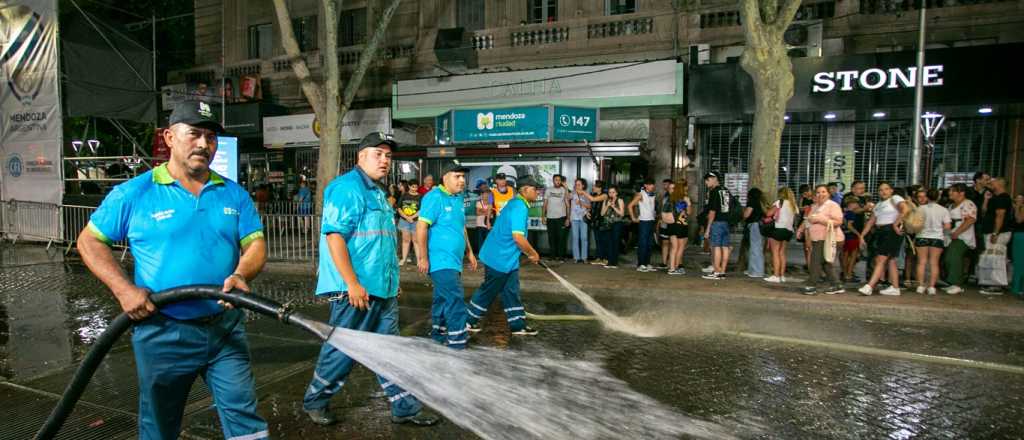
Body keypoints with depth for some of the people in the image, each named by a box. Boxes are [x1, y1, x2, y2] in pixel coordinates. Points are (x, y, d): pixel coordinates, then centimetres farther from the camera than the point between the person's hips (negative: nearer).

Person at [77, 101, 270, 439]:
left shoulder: (235, 194, 4)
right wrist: (124, 289, -11)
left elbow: (255, 244, 2)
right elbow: (89, 240, 2)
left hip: (226, 328, 2)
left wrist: (241, 274, -20)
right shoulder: (134, 193, -4)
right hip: (163, 333, -1)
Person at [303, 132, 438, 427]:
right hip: (355, 289, -9)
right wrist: (352, 284, -24)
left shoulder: (377, 192, 17)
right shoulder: (347, 188, -12)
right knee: (342, 349, 4)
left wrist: (392, 280, 23)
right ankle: (315, 401, 25)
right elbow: (334, 236, -20)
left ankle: (405, 407, 20)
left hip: (383, 289, 9)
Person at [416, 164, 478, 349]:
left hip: (453, 261, 8)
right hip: (441, 261, -8)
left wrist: (469, 252, 24)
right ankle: (458, 344, -5)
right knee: (455, 301, -11)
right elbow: (421, 226, -18)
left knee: (443, 299, 17)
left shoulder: (458, 198, 13)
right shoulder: (435, 197, -13)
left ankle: (438, 336, 29)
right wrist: (423, 257, -19)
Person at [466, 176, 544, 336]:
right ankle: (468, 320, 18)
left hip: (507, 258, 10)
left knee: (511, 291, 12)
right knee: (488, 291, 4)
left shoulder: (516, 204, 10)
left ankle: (518, 325, 19)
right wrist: (533, 254, -15)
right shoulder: (520, 207, -22)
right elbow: (518, 238, -29)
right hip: (499, 259, -10)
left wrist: (529, 253, 17)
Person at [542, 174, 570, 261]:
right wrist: (543, 216, 0)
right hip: (550, 217, 2)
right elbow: (545, 204, 10)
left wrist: (568, 218, -5)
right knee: (551, 237, 5)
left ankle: (561, 255, 4)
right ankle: (553, 255, 13)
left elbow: (567, 204, 2)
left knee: (561, 237, -3)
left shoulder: (564, 190, 2)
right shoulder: (548, 190, 8)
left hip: (561, 217, -2)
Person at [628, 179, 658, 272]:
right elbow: (630, 206, -11)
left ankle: (647, 264, 15)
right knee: (642, 244, -5)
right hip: (643, 221, -7)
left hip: (651, 221, 7)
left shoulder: (653, 195, 12)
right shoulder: (641, 194, -8)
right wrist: (634, 218, -10)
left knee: (649, 244, 9)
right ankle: (640, 265, -1)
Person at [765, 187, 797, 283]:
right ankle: (782, 275, 10)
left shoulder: (780, 202, -4)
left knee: (775, 252, -5)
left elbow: (769, 214, -10)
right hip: (789, 230, 7)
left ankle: (776, 276, -9)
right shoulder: (793, 205, 15)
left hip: (778, 228, -7)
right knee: (782, 253, 11)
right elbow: (795, 219, 15)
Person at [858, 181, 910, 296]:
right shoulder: (878, 205, 20)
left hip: (892, 232, -8)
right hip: (880, 233, 8)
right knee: (890, 261, 8)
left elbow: (906, 209, -20)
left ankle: (869, 287, -19)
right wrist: (862, 236, 10)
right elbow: (871, 222, 18)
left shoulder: (895, 198, -2)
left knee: (881, 260, -13)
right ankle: (895, 288, 11)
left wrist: (895, 224, -18)